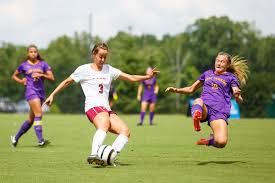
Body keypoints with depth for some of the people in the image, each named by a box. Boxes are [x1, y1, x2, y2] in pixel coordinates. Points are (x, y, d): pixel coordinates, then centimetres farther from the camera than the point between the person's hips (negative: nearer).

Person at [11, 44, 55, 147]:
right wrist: (21, 81, -2)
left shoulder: (43, 64, 8)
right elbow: (14, 76, 18)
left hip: (41, 92, 4)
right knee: (38, 114, -21)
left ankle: (15, 138, 25)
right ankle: (40, 140, -25)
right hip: (31, 91, -4)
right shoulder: (24, 65, 4)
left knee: (31, 119, 9)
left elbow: (52, 78, 2)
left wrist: (41, 75, -13)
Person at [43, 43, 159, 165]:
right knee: (104, 125, -39)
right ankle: (93, 155, -56)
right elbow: (67, 82, 17)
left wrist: (147, 76, 1)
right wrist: (52, 95, 14)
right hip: (93, 106, -7)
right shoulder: (84, 69, 7)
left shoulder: (109, 70, 18)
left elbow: (131, 78, 15)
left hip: (106, 109, 7)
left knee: (125, 131, -16)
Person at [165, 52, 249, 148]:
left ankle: (210, 139, 8)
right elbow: (191, 89, 38)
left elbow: (239, 101, 4)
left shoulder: (231, 77, 16)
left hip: (219, 111, -2)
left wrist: (237, 96, -21)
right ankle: (196, 116, -70)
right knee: (198, 101, -37)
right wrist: (176, 90, 20)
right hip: (204, 108, 2)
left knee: (221, 142, -25)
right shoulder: (208, 73, 28)